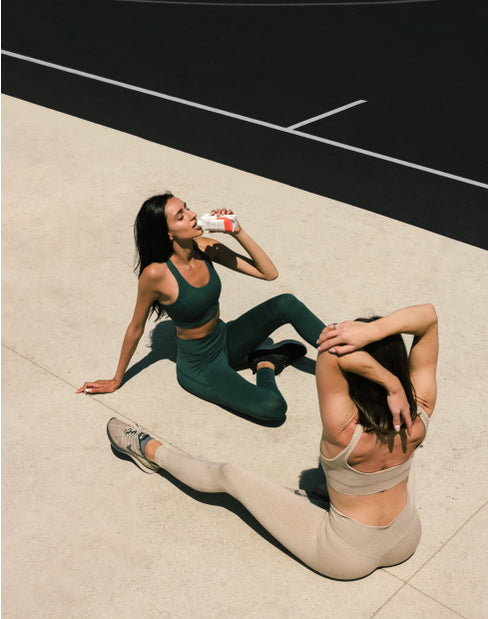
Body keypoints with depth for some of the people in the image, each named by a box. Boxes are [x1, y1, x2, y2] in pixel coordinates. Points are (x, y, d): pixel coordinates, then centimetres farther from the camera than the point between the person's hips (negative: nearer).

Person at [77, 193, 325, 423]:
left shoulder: (205, 248, -10)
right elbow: (136, 328, -11)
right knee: (273, 408, -25)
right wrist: (117, 380, 0)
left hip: (227, 340, 6)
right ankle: (265, 366, 7)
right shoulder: (156, 273, -26)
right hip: (200, 367, -6)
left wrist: (238, 233, -20)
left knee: (287, 304, -16)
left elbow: (269, 273, -8)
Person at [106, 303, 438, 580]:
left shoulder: (345, 431, -38)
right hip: (408, 542, 5)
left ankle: (151, 451, 35)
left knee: (229, 474, 9)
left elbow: (330, 350, -44)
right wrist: (373, 331, -44)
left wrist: (390, 385, -43)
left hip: (347, 558, -4)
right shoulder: (418, 416, -25)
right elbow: (429, 314, -27)